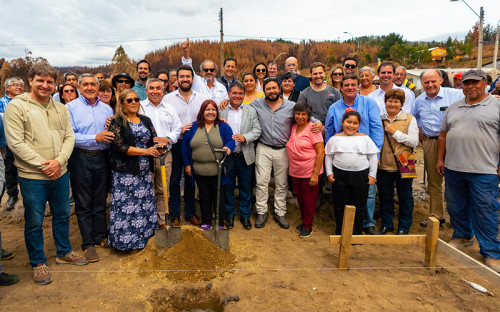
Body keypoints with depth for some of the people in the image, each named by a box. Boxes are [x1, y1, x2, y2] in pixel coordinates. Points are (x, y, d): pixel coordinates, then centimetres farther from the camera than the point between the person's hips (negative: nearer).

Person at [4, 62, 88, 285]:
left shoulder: (60, 108, 9)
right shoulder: (16, 107, -7)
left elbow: (69, 137, 4)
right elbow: (16, 143, -13)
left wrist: (59, 161, -12)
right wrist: (42, 165, -16)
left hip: (60, 174, 5)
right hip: (32, 177, -5)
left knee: (62, 215, 18)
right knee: (34, 222, 7)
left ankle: (63, 252, 37)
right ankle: (38, 263, 25)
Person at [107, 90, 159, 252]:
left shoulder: (146, 120, 12)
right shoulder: (116, 122, -4)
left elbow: (154, 141, 11)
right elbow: (119, 147, -14)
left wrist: (158, 146, -14)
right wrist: (145, 151, -18)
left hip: (145, 171, 5)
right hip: (125, 172, -5)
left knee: (145, 204, 8)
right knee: (126, 206, -1)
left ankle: (143, 238, 21)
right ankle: (129, 242, 11)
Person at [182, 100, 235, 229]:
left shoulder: (223, 127, 4)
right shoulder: (193, 127, 7)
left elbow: (231, 140, -2)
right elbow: (185, 145, 9)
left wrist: (228, 147, -26)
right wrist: (187, 164, 4)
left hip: (218, 171, -1)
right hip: (199, 171, 2)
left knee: (218, 197, 5)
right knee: (204, 197, 11)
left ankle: (220, 224, 19)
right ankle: (206, 223, 25)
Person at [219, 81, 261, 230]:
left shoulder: (251, 111, 5)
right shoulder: (221, 110, 3)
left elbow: (257, 130, -1)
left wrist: (245, 137, -17)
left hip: (245, 155, 1)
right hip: (227, 155, 0)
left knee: (246, 187, 10)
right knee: (228, 186, 10)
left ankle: (245, 216, 26)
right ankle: (229, 215, 28)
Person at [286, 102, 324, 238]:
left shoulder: (313, 129, -12)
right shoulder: (293, 127, 6)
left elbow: (321, 152, -15)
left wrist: (315, 174, -19)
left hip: (309, 173, -6)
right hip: (295, 172, 6)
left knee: (309, 200, 6)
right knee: (300, 199, 17)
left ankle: (308, 226, 21)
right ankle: (304, 222, 34)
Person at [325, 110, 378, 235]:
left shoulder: (365, 138, 4)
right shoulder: (335, 139, 5)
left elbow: (372, 157, 7)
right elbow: (329, 157, 9)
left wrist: (372, 175, 1)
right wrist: (329, 173, 1)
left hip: (361, 176, 0)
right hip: (339, 176, 0)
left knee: (359, 206, 8)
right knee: (340, 206, 8)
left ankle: (357, 233, 24)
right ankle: (340, 233, 23)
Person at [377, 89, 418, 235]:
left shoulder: (410, 119, 0)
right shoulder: (380, 119, 8)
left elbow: (414, 142, -9)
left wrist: (395, 132, -14)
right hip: (383, 165, 3)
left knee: (405, 197, 9)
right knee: (385, 196, 13)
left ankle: (404, 227, 24)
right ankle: (386, 224, 30)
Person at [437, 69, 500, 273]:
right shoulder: (454, 108, 15)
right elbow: (443, 135, 18)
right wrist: (440, 159, 12)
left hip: (484, 171, -5)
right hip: (453, 169, 5)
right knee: (456, 207, 15)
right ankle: (462, 236, 35)